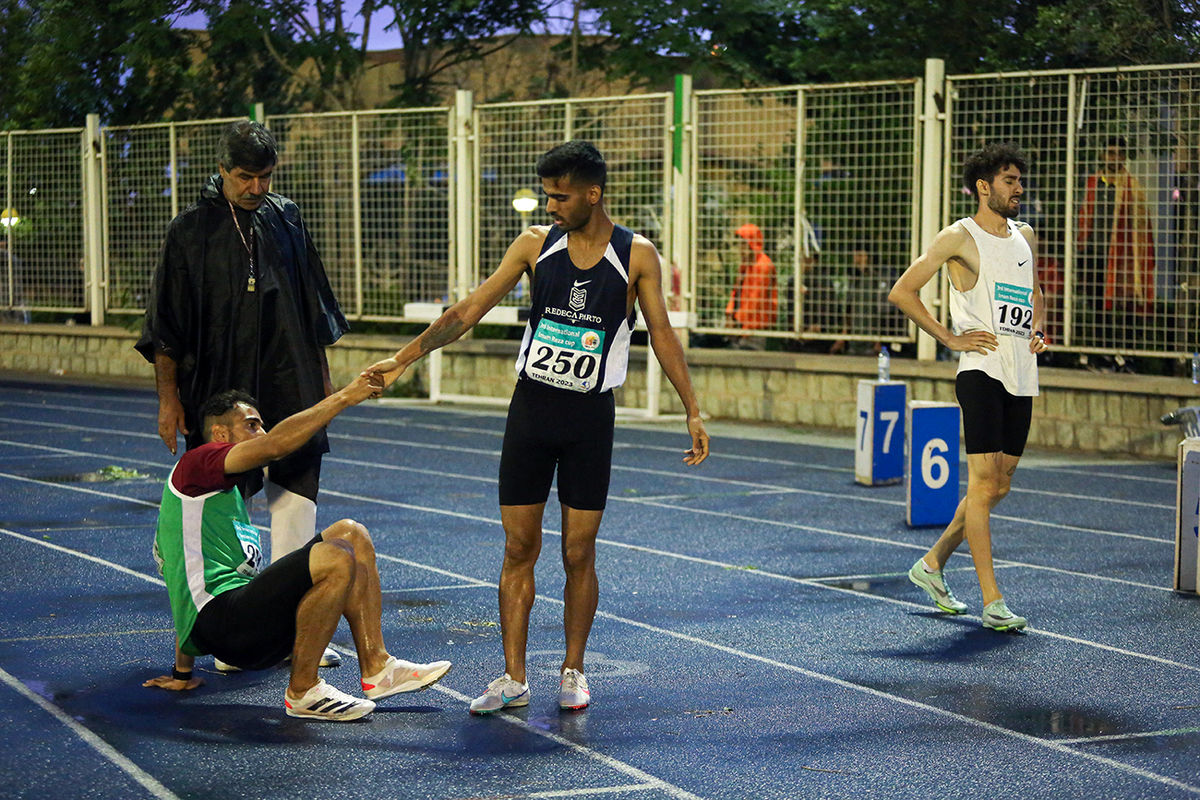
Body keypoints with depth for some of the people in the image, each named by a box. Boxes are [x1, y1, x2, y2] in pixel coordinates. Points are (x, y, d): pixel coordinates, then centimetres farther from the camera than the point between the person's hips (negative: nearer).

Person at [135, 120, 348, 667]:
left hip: (290, 386, 3)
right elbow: (166, 325, 0)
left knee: (296, 498, -2)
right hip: (217, 389, -3)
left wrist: (322, 376, 18)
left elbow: (313, 310, 19)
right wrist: (168, 397, -5)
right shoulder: (190, 231, -1)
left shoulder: (286, 220, 9)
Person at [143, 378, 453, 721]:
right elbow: (275, 445, -16)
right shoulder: (194, 464, 1)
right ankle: (302, 691, -16)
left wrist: (182, 674, 34)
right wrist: (343, 397, -10)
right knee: (336, 559, -27)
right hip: (218, 620, -10)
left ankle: (376, 668, 2)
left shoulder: (229, 494, 32)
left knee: (350, 533, 8)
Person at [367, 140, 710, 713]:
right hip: (531, 407, 2)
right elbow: (470, 309, 4)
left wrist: (692, 412, 0)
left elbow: (662, 334, 4)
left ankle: (572, 672, 18)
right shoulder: (535, 244, 2)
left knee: (579, 553, 2)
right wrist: (406, 356, -2)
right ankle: (513, 679, 8)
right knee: (519, 547, 2)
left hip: (590, 414, -2)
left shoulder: (637, 256, -2)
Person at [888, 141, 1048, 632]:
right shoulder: (960, 237, -4)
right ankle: (992, 603, -11)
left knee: (999, 486, 11)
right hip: (982, 370, -7)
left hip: (1022, 375, 7)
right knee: (983, 482, -11)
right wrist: (950, 339, -9)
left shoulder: (1025, 237, 17)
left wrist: (1038, 330, 14)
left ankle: (933, 564, 28)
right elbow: (901, 292, -6)